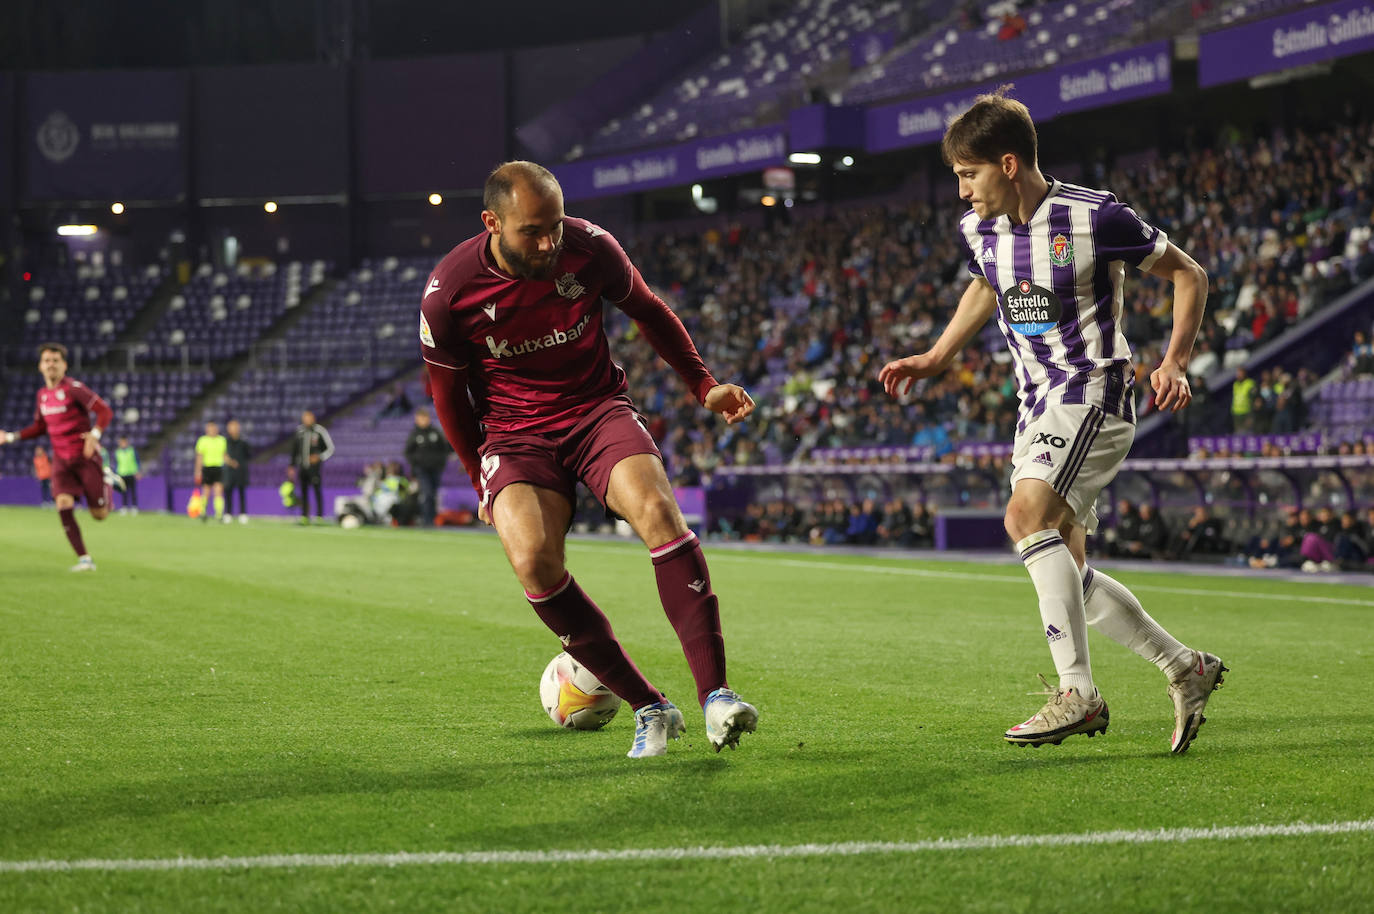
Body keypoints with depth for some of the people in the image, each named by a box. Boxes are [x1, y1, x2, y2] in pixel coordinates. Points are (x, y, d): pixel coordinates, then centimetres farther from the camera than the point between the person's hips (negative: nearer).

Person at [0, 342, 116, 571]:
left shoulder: (73, 388, -13)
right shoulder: (42, 395, 8)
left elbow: (105, 411, -15)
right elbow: (39, 427, 21)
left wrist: (95, 434, -31)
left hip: (86, 457, -5)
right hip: (62, 461, 5)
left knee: (99, 515, -2)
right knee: (64, 506, -17)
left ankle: (107, 480, 31)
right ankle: (84, 559, -10)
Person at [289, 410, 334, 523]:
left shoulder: (320, 432, -5)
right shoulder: (299, 431, 8)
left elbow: (330, 449, 0)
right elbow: (294, 449, 16)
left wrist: (319, 457, -15)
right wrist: (292, 466, 14)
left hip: (315, 466, -4)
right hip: (302, 466, 4)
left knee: (318, 491, -6)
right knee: (303, 492, 6)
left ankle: (320, 517, -2)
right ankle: (305, 517, 12)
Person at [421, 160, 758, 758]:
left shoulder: (590, 248, -9)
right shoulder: (448, 293, -13)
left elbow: (648, 312, 11)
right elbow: (448, 392, 4)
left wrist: (703, 384, 7)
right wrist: (481, 481, 10)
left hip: (598, 411, 1)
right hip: (516, 434, -1)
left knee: (657, 509, -30)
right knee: (533, 560, -28)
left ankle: (715, 694, -30)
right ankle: (649, 708, -15)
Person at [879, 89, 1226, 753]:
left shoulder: (1094, 217, -15)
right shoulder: (978, 230, 4)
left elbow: (1188, 275, -4)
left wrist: (1175, 362, -15)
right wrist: (934, 360, 20)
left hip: (1094, 392, -8)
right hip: (1038, 407, 8)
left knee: (1027, 517, -29)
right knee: (1066, 577, 5)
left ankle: (1078, 694, -27)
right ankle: (1185, 668, 20)